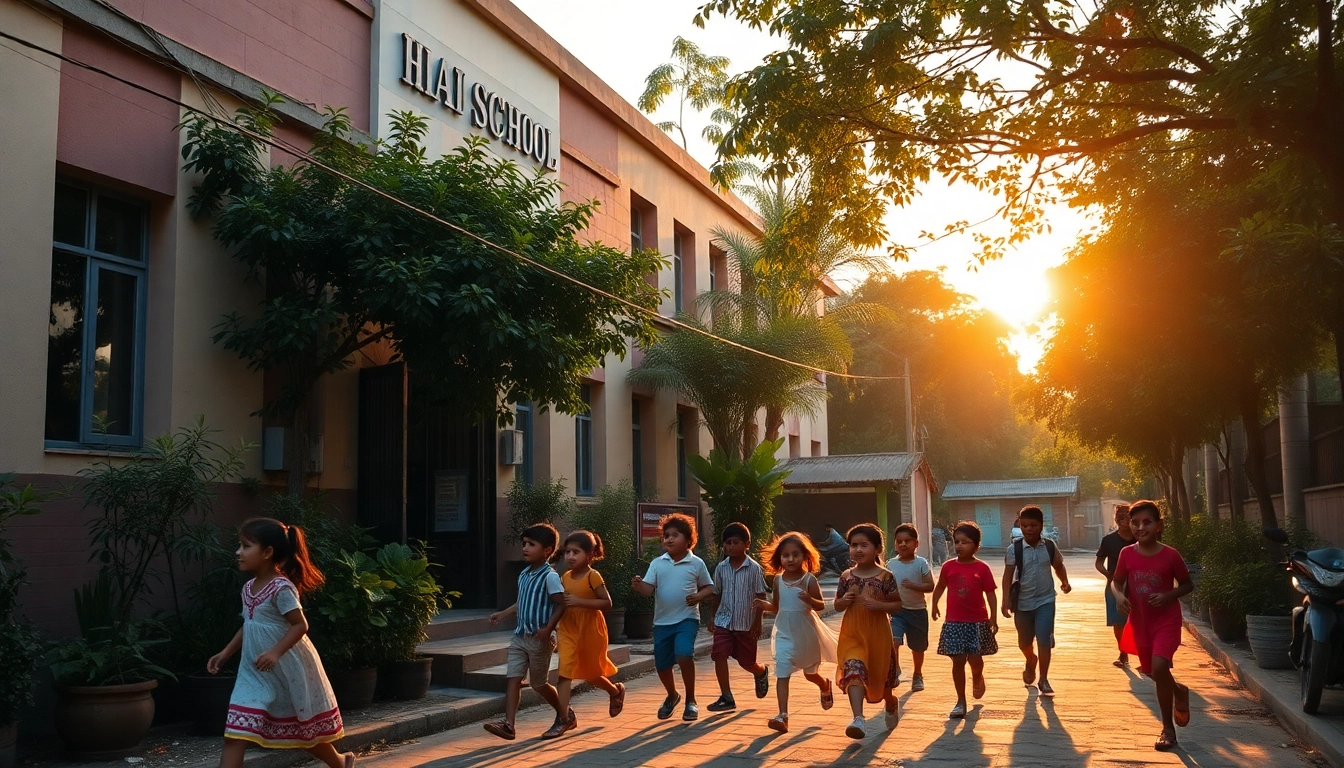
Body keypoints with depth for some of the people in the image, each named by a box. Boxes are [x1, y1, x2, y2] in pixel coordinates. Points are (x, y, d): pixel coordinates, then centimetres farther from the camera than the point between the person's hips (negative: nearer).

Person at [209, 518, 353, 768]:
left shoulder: (282, 587, -19)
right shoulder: (249, 588, 6)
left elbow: (300, 625, -21)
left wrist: (275, 652, -30)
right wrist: (226, 653, 12)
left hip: (288, 668, -7)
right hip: (256, 671, 7)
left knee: (305, 727, 12)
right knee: (235, 732, -7)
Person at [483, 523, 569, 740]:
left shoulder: (550, 577, -15)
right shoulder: (524, 574, 10)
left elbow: (561, 604, -19)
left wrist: (548, 629, -25)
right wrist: (503, 614, 17)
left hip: (539, 639, -7)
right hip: (520, 637, 7)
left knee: (539, 683, 5)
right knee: (513, 678, -4)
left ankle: (565, 716, 27)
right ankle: (508, 724, -8)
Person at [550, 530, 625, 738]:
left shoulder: (593, 577, -15)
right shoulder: (565, 578, 3)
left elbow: (607, 602, -19)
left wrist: (580, 602, -27)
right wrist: (556, 625, 3)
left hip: (591, 631, -4)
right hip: (568, 631, 4)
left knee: (592, 674, 13)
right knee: (565, 672, -8)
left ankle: (616, 691, 43)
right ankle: (563, 719, -6)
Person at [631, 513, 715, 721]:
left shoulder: (696, 563, -2)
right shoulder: (657, 563, 1)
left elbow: (709, 588, 6)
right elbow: (649, 589, -7)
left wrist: (699, 597, -14)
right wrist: (639, 586, -29)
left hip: (687, 619, -3)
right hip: (662, 621, 3)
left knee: (684, 655, -24)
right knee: (661, 664, 9)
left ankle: (691, 701, -3)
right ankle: (672, 696, 41)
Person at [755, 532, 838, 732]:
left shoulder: (809, 580, -14)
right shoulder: (778, 580, -3)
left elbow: (821, 605, -13)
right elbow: (777, 607, 7)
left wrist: (810, 600, -34)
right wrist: (766, 606, -14)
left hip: (807, 633, -2)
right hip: (785, 634, 2)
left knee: (810, 673, 18)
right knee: (782, 674, -10)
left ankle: (826, 688, 51)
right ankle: (782, 716, -11)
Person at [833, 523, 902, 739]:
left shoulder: (885, 577, -9)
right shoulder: (846, 577, 0)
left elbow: (898, 604, -5)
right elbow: (837, 605, 10)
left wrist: (879, 605, -22)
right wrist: (843, 601, -12)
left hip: (877, 632, -1)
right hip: (852, 633, 1)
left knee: (881, 674, 16)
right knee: (854, 671, -18)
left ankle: (891, 704, 47)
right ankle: (858, 719, -24)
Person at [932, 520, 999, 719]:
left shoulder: (982, 568, -7)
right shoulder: (948, 567, 0)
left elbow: (990, 593, -3)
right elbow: (940, 587, 16)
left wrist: (993, 617, -6)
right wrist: (934, 605, 11)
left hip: (978, 621, -2)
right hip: (954, 622, 2)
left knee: (975, 659, 0)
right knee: (958, 661, 2)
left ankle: (977, 678, 37)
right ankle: (961, 702, 12)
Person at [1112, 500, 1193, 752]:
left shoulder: (1170, 555, -13)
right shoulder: (1127, 554, -6)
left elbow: (1187, 584, -1)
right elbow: (1116, 581, 6)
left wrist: (1167, 596, -19)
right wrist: (1119, 596, -16)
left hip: (1166, 619, -4)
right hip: (1140, 621, 4)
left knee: (1159, 667, -21)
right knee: (1152, 672, 15)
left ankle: (1168, 729, -4)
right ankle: (1179, 692, 51)